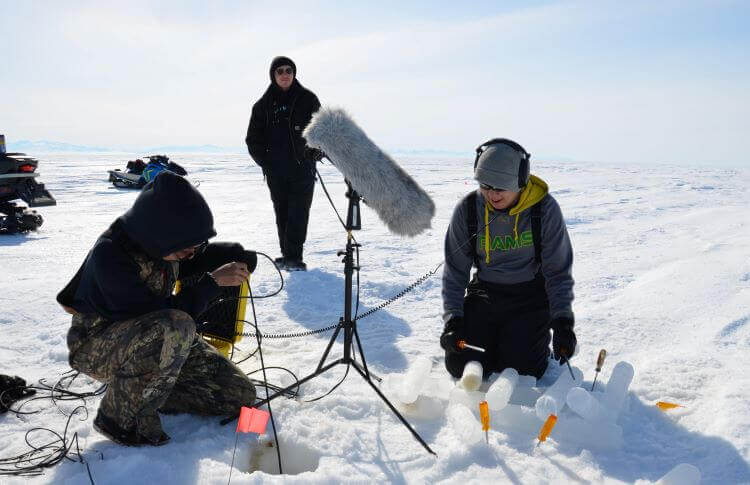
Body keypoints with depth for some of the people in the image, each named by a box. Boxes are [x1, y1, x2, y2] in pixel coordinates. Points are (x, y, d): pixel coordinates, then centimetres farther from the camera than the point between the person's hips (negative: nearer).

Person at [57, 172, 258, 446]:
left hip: (156, 338, 7)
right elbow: (168, 314, -29)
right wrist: (212, 282, -26)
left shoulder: (162, 241, -9)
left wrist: (238, 256, -8)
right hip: (96, 348, -6)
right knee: (176, 327, -41)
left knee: (241, 395, -4)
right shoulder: (110, 256, -29)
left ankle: (148, 391, 9)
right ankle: (121, 416, -18)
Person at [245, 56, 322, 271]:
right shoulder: (263, 104, 11)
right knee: (282, 212, 7)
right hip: (276, 170, 3)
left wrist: (315, 153, -7)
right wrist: (264, 161, 2)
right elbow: (253, 138, 14)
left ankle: (293, 256, -5)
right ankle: (287, 254, 15)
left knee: (299, 212, -7)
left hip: (302, 167, -2)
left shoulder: (307, 99, 5)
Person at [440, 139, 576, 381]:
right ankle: (494, 341, 23)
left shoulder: (544, 208, -15)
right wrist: (452, 320, -12)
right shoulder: (467, 210, -10)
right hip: (485, 292, 2)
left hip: (531, 295, -2)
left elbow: (558, 271, -9)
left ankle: (538, 341, 20)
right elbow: (455, 270, -3)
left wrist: (562, 321, -17)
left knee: (520, 372, -15)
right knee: (461, 366, -9)